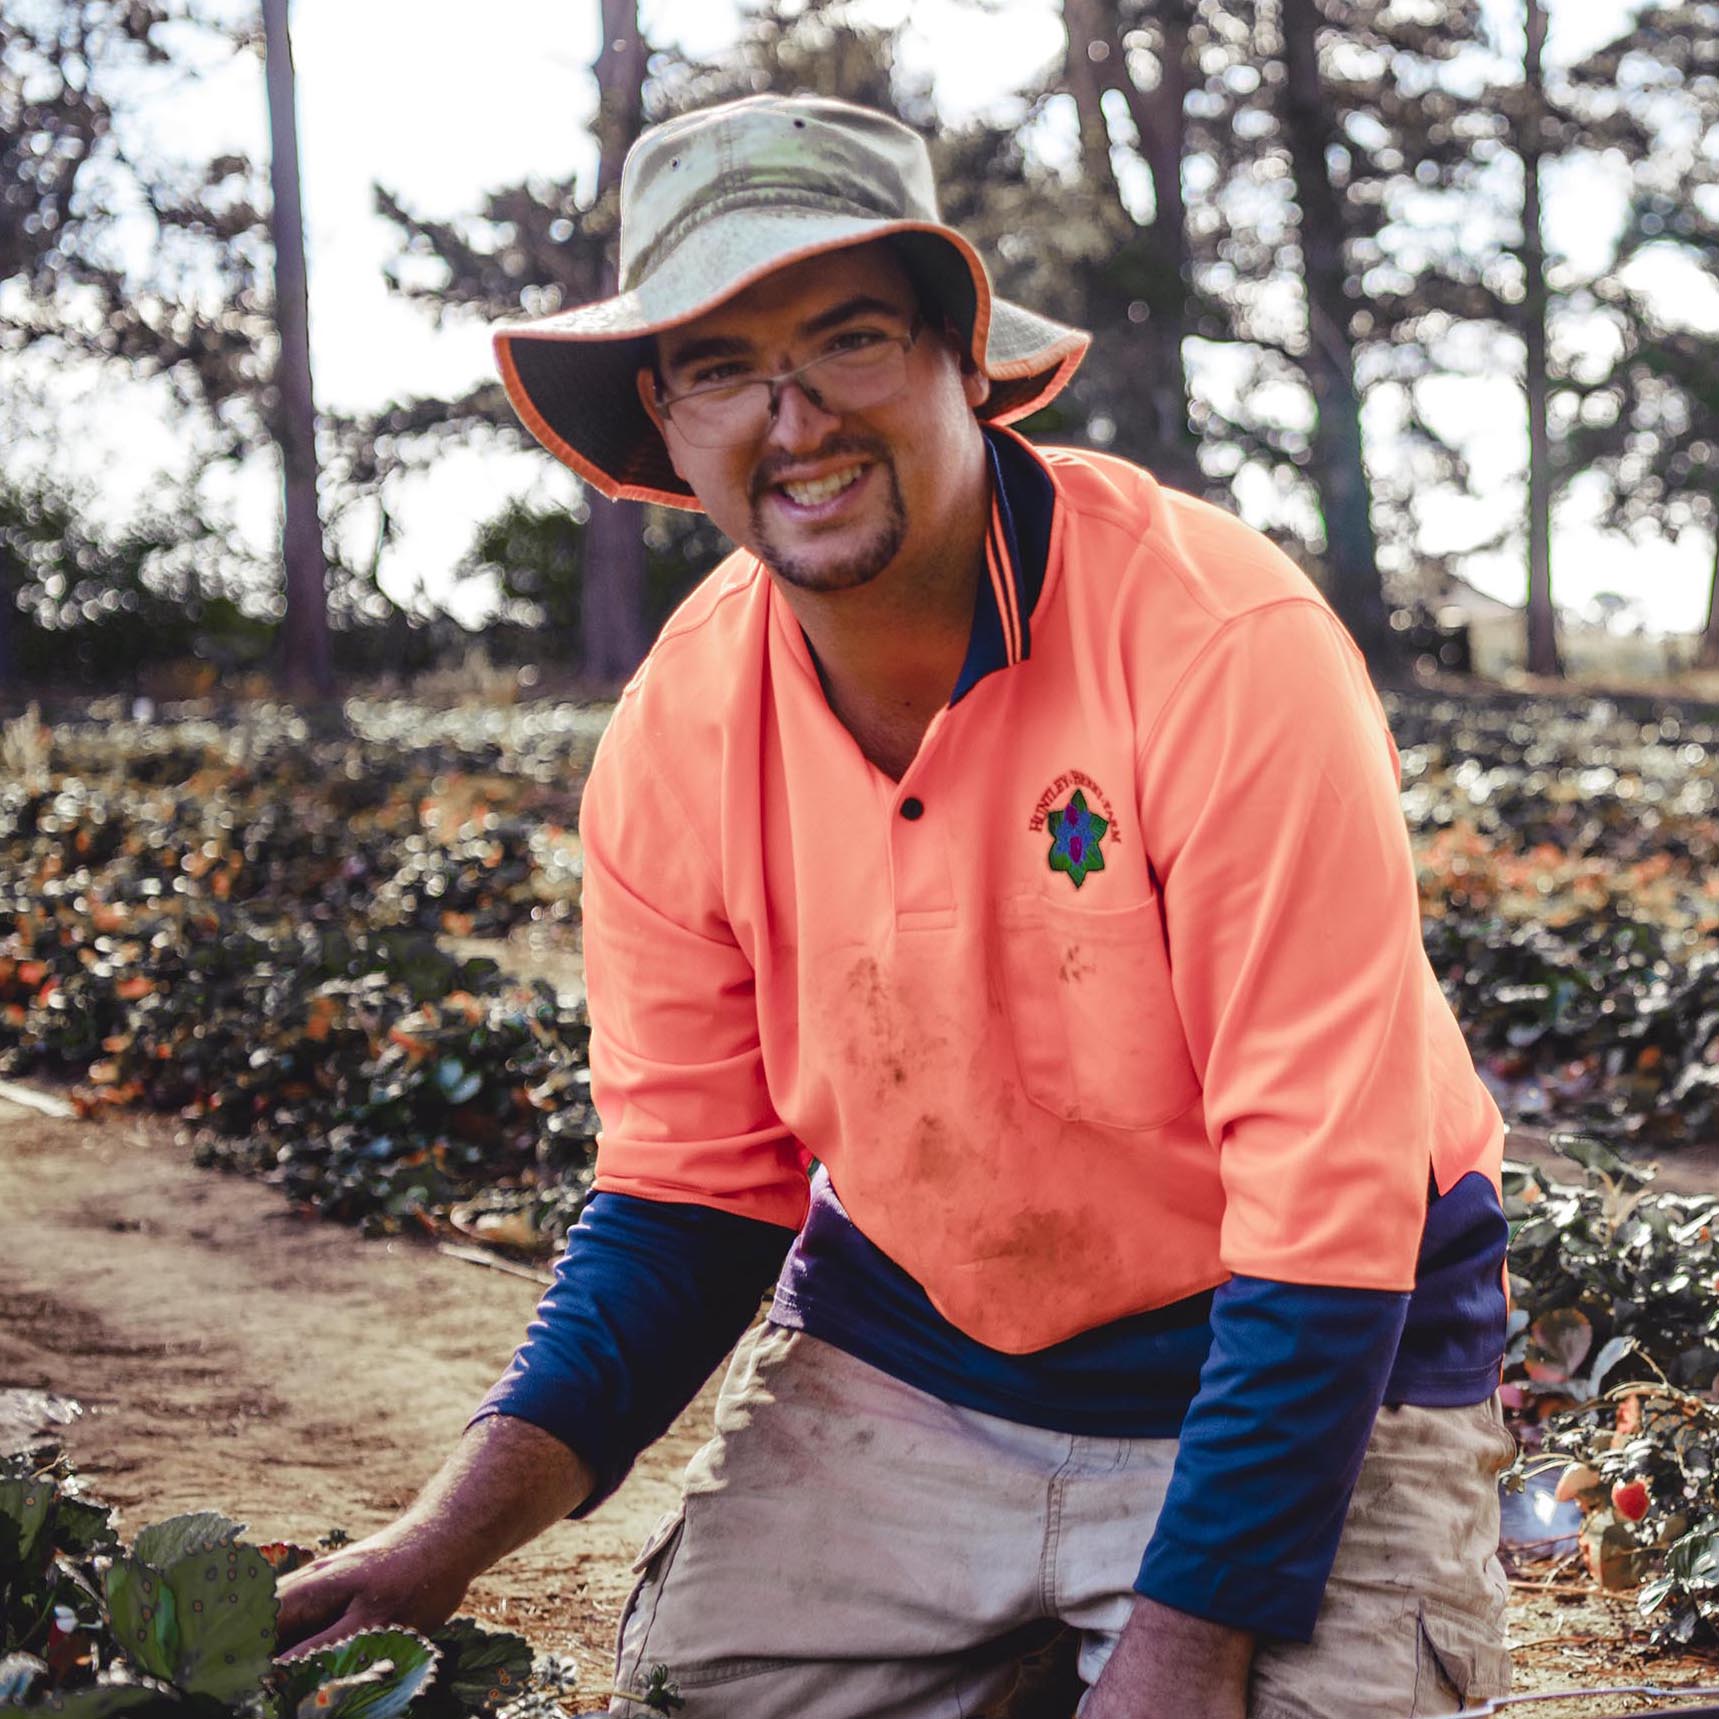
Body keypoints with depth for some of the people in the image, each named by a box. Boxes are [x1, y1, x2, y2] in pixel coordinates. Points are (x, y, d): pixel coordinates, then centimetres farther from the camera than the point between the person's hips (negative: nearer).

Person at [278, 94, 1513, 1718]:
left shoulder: (1225, 648, -24)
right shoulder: (673, 734, -9)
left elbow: (1329, 1203, -24)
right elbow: (689, 1189, -1)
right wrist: (458, 1529, -14)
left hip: (1308, 1371, -4)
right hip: (894, 1350, 4)